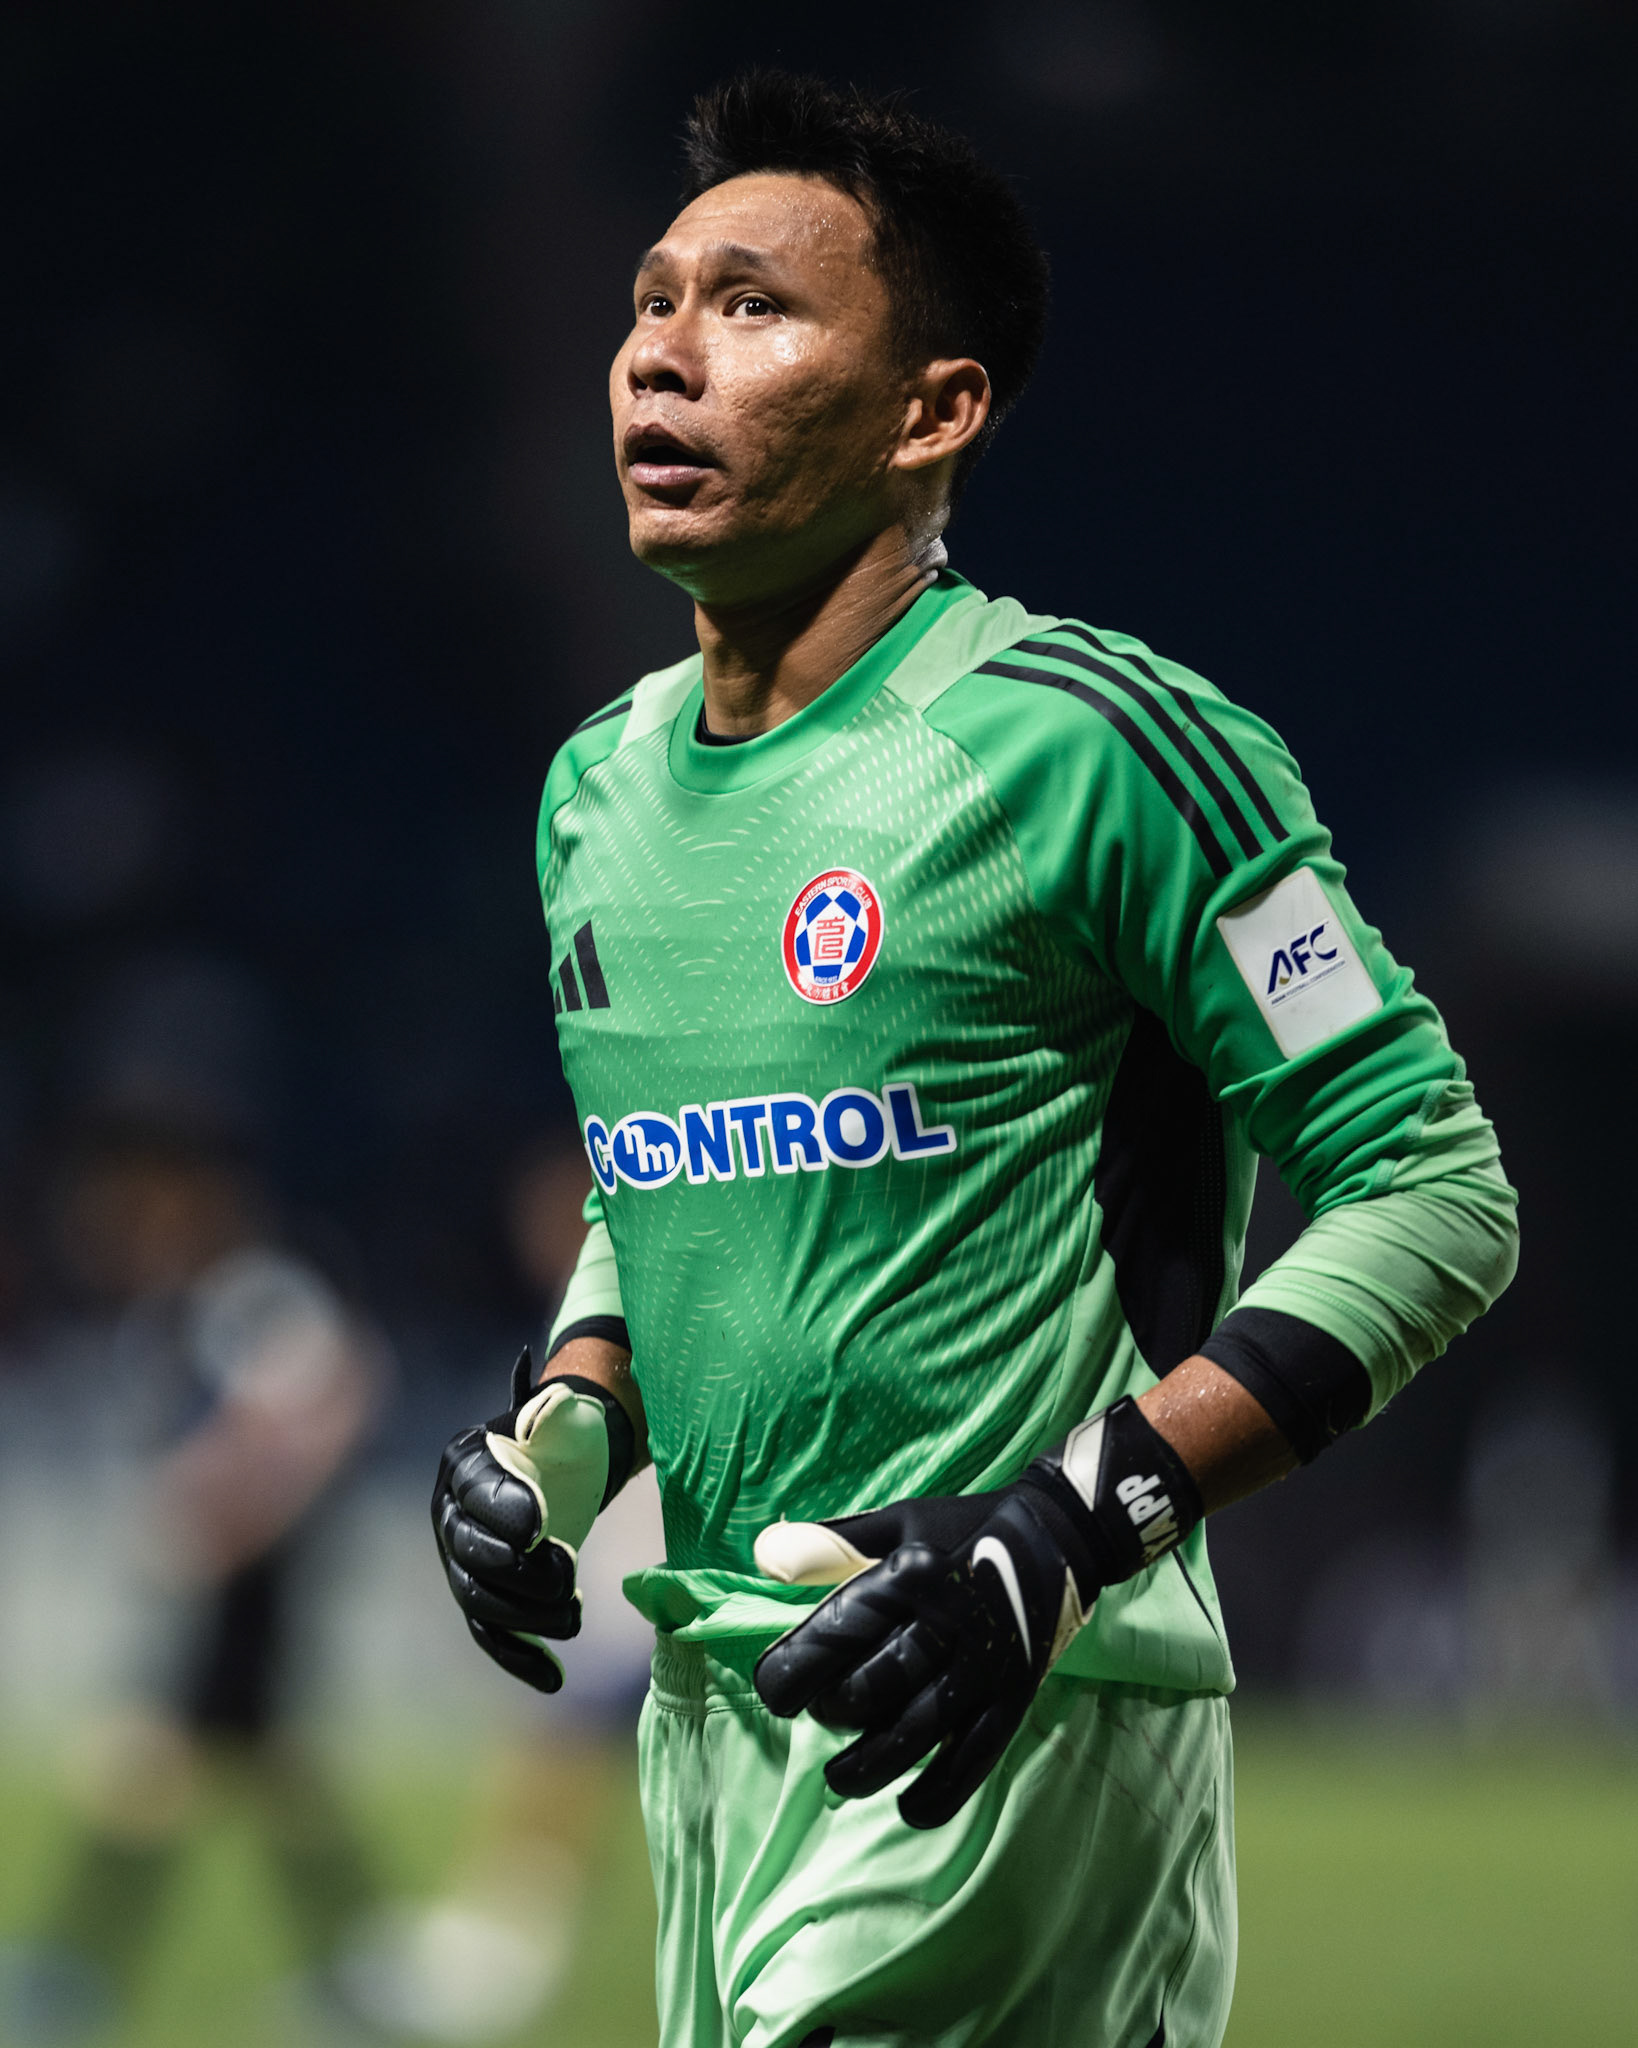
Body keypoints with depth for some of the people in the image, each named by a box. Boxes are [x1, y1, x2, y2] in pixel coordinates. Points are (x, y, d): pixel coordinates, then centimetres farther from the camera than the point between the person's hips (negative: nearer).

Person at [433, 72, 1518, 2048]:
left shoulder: (1079, 742, -10)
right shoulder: (601, 786, 13)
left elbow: (1432, 1193, -11)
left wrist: (1070, 1531, -20)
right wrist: (563, 1422, 7)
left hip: (1026, 1724, -7)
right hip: (710, 1705, 8)